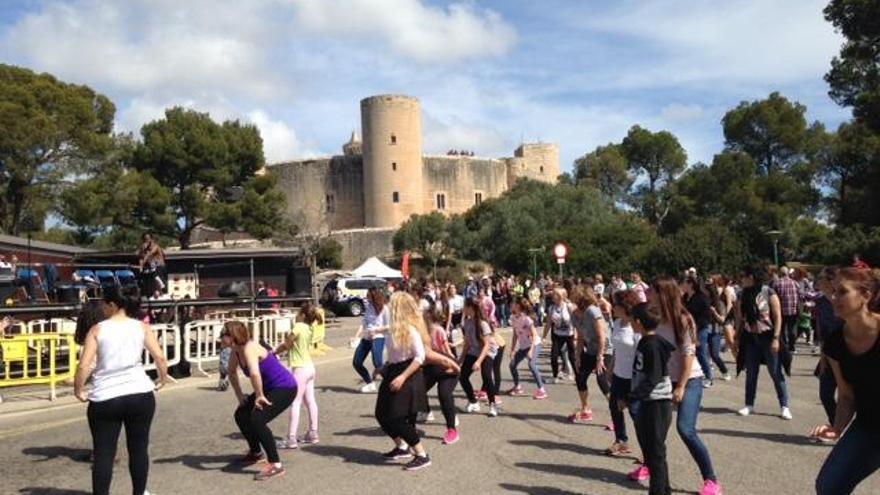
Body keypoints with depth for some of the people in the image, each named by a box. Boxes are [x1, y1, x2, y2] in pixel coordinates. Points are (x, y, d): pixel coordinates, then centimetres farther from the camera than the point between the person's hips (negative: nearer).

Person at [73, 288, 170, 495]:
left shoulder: (97, 329, -1)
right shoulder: (142, 327, 2)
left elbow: (84, 366, -8)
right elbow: (160, 357, -6)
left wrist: (78, 390, 7)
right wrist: (163, 379, 10)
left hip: (104, 399, -1)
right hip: (140, 395, 2)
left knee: (103, 453, 6)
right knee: (139, 447, 16)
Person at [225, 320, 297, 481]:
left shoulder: (249, 348, -26)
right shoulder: (236, 350, 1)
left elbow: (255, 374, -42)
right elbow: (232, 372, 20)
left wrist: (259, 395, -30)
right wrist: (239, 394, 14)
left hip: (285, 388, -10)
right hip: (270, 388, 10)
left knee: (257, 419, -23)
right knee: (241, 414, 16)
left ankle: (275, 465, -17)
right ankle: (256, 452, 36)